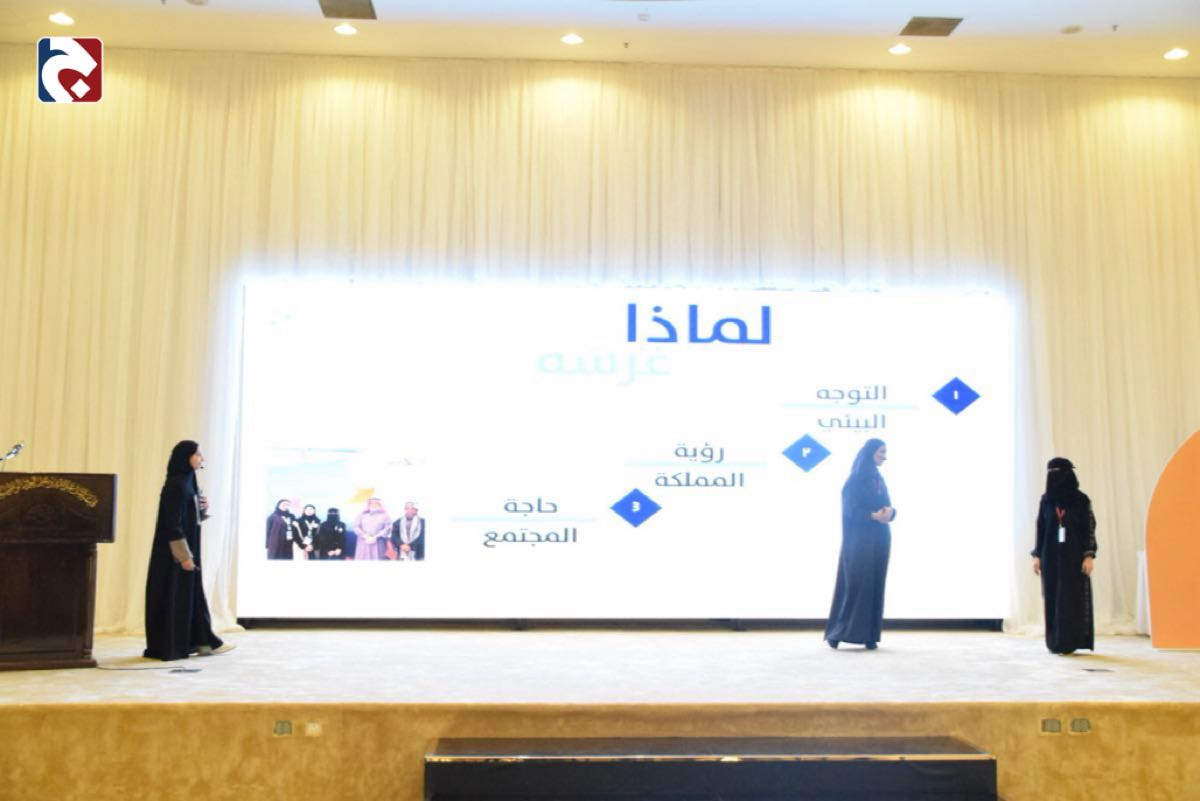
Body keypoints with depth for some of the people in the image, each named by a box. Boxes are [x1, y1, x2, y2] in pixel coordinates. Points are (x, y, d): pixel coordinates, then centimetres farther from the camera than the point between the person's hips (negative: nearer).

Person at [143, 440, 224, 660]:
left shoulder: (188, 482, 12)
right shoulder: (176, 485, -17)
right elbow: (173, 523, -21)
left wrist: (203, 508, 0)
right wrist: (183, 555, -22)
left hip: (188, 547, 10)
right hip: (177, 551, -10)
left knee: (190, 591, 12)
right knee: (175, 593, -3)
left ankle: (193, 641, 19)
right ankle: (169, 647, 5)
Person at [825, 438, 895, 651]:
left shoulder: (879, 479, 15)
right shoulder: (855, 480, -7)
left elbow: (887, 506, 11)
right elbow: (850, 510, -14)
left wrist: (890, 512, -12)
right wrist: (873, 516, -28)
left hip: (879, 540, 7)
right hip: (859, 540, -7)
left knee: (875, 585, 5)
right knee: (855, 584, -8)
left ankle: (869, 635, 9)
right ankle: (837, 632, 0)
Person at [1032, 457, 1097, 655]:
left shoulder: (1081, 500, -2)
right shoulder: (1046, 500, 6)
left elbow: (1089, 529, -3)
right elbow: (1040, 529, 7)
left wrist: (1089, 556, -11)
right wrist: (1037, 555, 3)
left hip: (1074, 557, -3)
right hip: (1051, 556, 3)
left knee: (1072, 598, -3)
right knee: (1053, 599, 4)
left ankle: (1070, 642, 2)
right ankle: (1056, 642, 10)